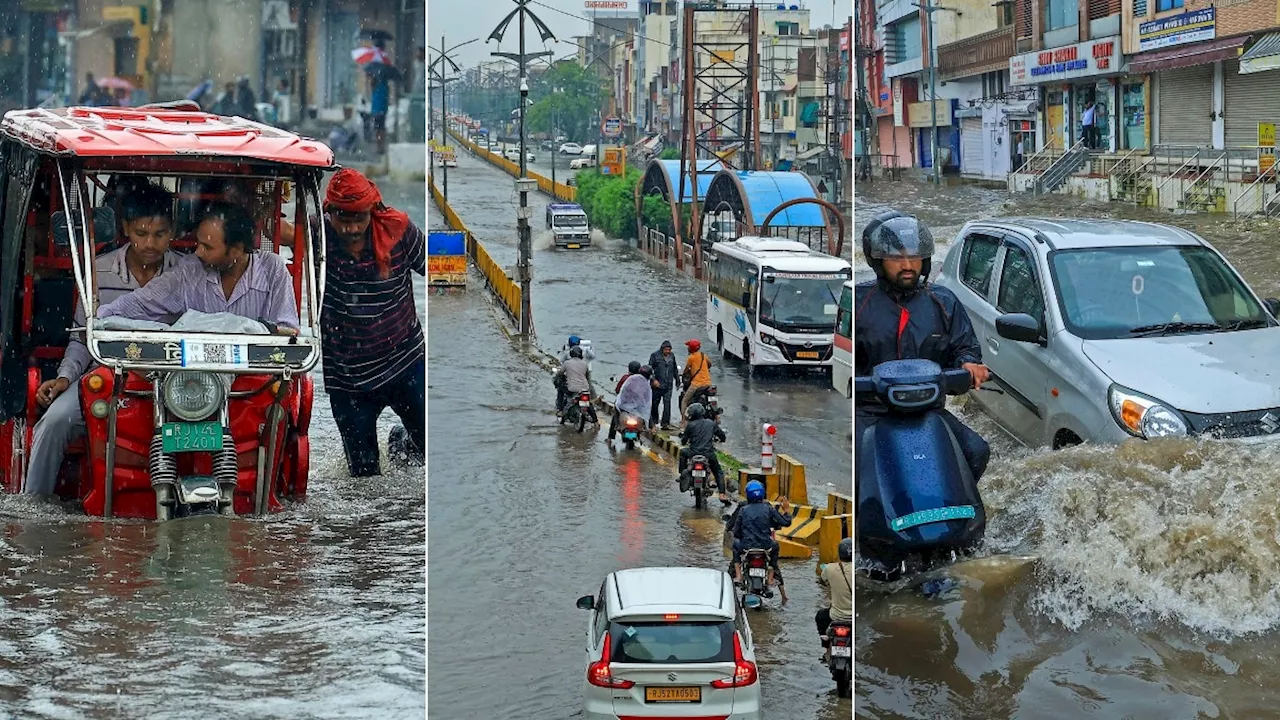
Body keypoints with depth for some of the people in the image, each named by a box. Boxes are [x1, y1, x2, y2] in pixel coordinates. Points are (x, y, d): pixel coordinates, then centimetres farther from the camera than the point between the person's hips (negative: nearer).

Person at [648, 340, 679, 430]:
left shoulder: (672, 356, 11)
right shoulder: (655, 356, -4)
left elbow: (675, 369, 22)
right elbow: (650, 368, -6)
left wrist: (677, 381, 24)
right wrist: (653, 379, -16)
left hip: (668, 385, 3)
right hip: (657, 384, -3)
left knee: (667, 403, -7)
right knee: (655, 403, 7)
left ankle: (665, 423, -8)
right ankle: (653, 422, 23)